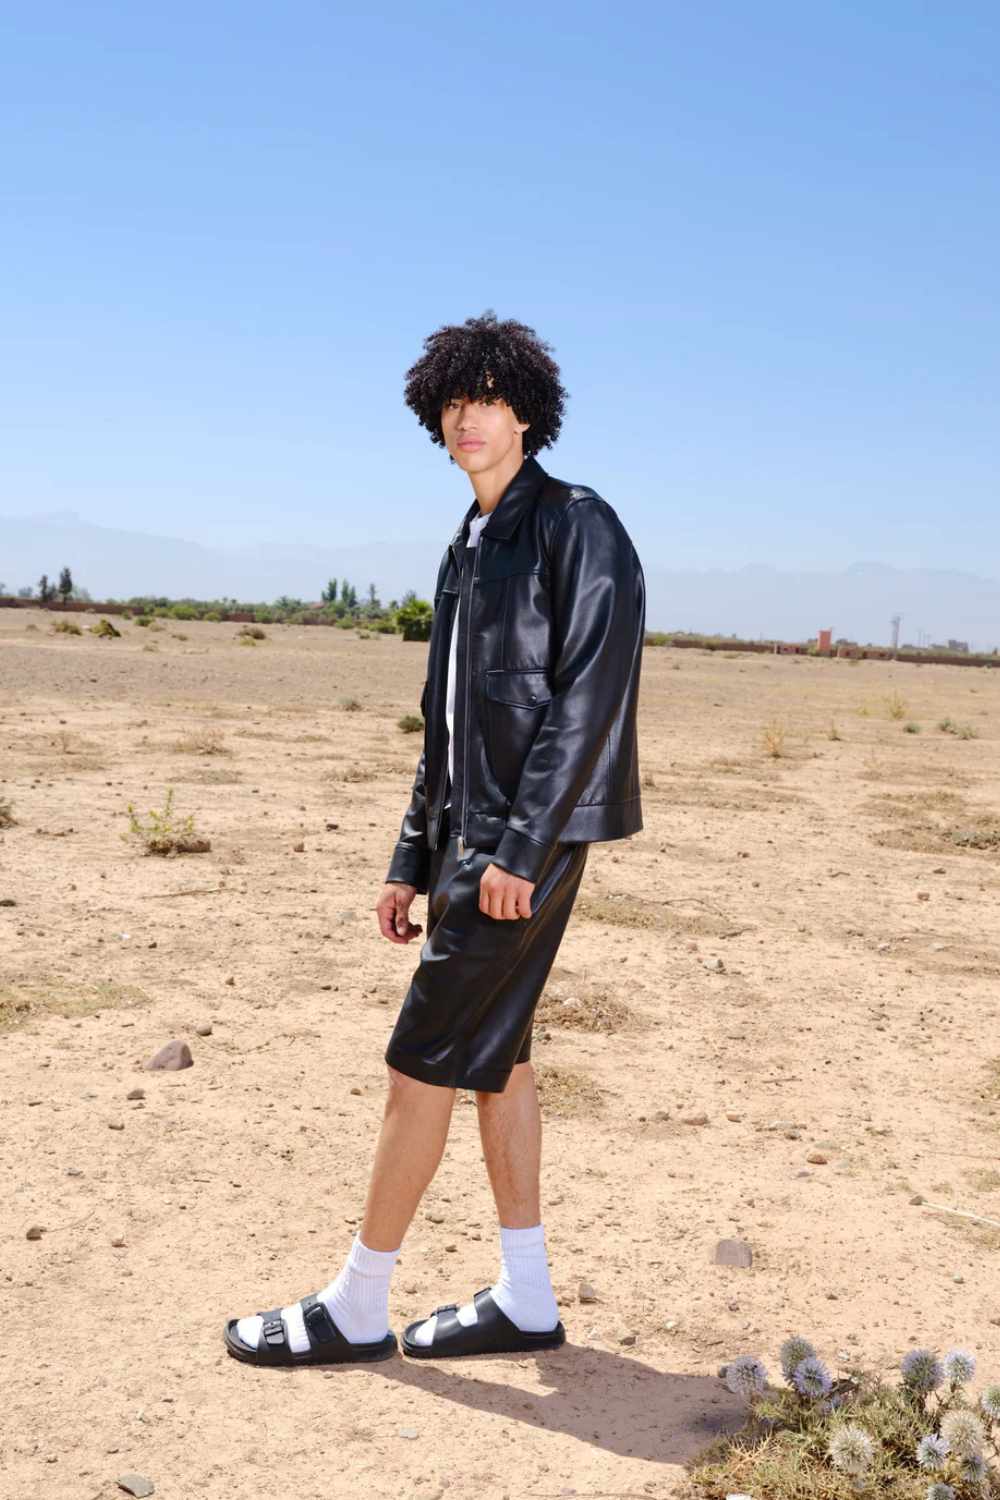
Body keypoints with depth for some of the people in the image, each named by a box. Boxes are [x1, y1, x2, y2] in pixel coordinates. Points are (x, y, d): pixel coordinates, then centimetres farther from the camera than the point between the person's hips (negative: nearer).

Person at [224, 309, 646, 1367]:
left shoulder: (577, 527, -10)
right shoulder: (469, 547, 17)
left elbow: (588, 697, -18)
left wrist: (519, 847, -22)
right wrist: (413, 861, 16)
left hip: (528, 841, -9)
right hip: (473, 837, 9)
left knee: (426, 1060, -4)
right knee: (494, 1055, 12)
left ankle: (355, 1308, 8)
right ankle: (524, 1299, 22)